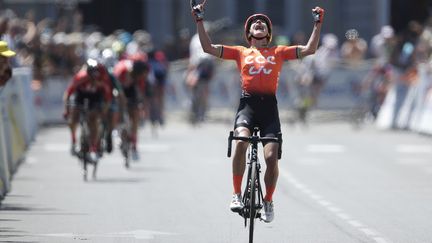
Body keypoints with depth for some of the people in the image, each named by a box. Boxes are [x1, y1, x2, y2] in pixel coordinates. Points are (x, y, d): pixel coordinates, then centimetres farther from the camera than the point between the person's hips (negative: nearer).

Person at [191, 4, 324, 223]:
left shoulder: (278, 52, 18)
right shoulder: (240, 52, 18)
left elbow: (309, 49, 13)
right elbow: (208, 47, 13)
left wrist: (318, 24, 7)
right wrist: (199, 21, 8)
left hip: (269, 105, 1)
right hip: (248, 103, -1)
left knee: (271, 156, -11)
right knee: (241, 141, -29)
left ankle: (268, 202, 11)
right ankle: (237, 194, -19)